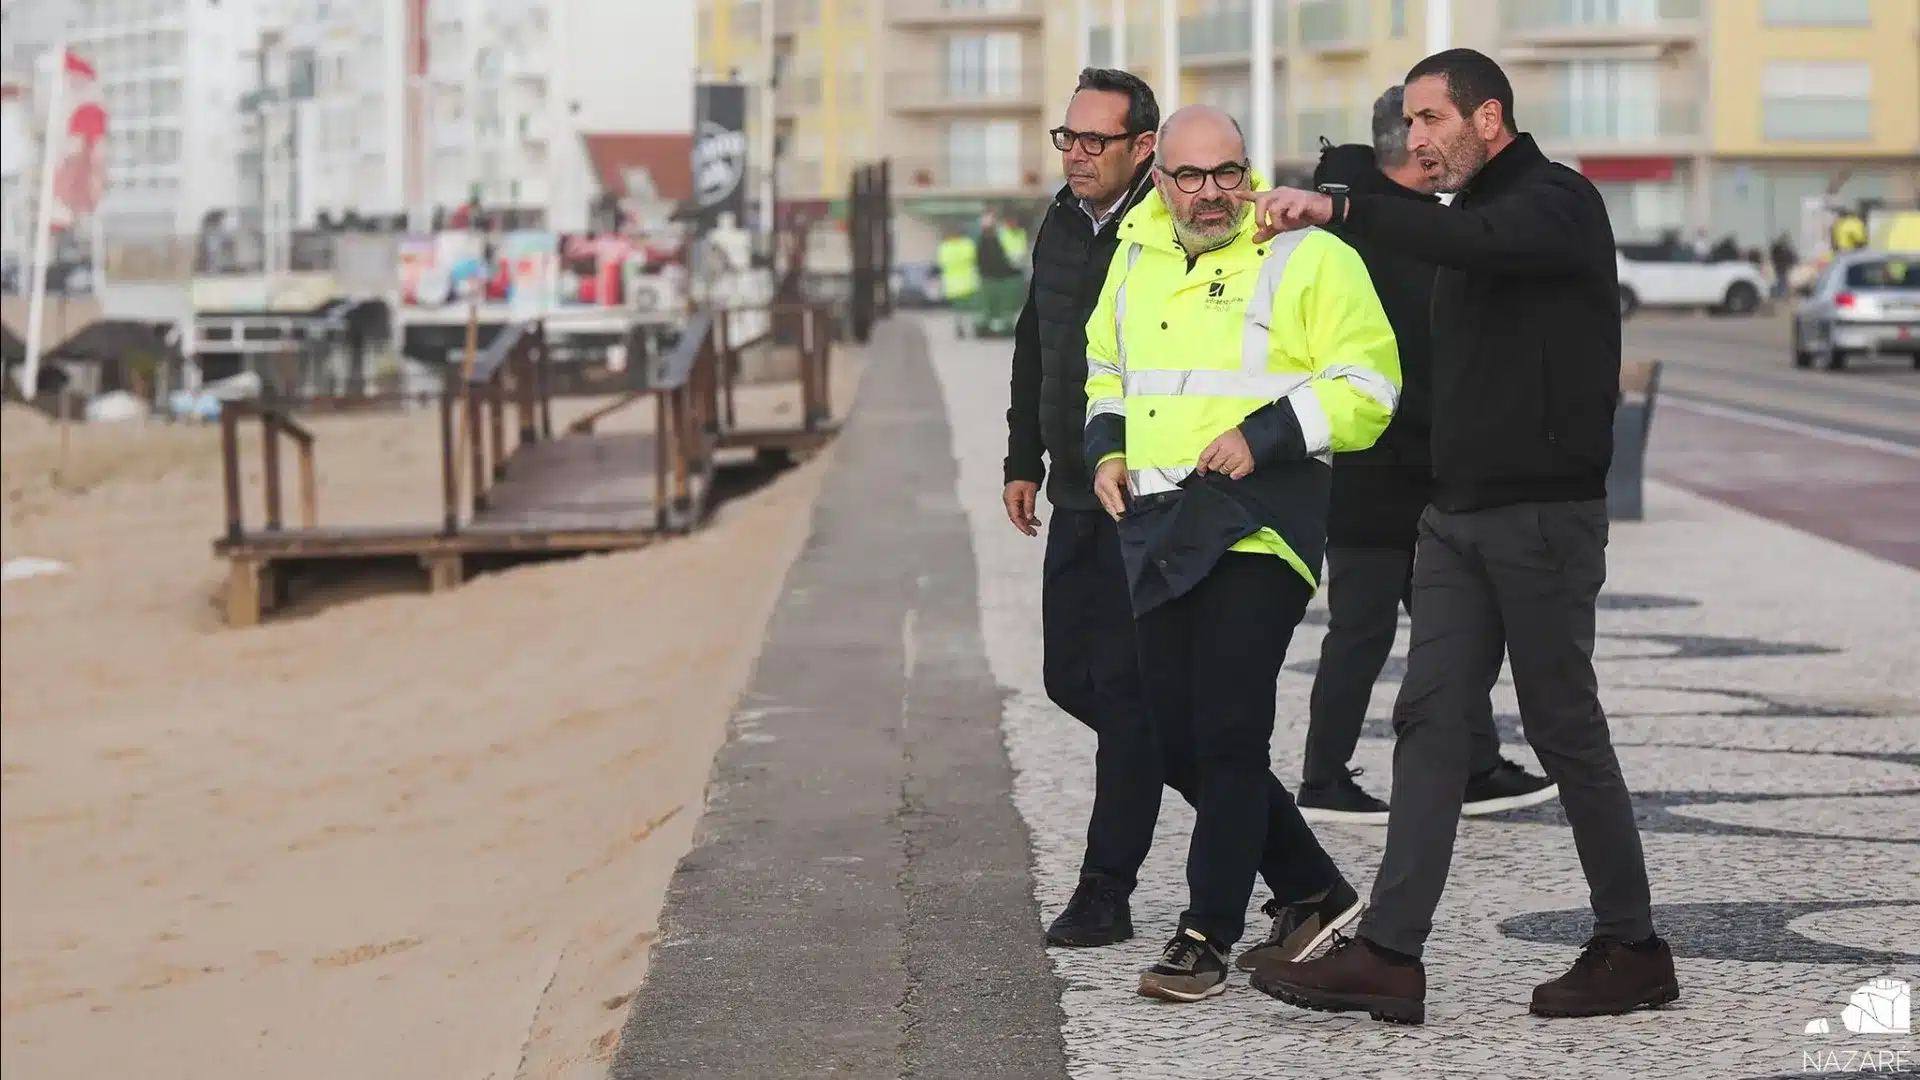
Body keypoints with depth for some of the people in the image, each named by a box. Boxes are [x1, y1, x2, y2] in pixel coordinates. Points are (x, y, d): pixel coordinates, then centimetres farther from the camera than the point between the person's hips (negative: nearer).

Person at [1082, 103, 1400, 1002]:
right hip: (1157, 525, 7)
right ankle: (1315, 893, 25)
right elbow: (1106, 366, 30)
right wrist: (1108, 446, 12)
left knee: (1228, 737, -9)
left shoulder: (1305, 256, -5)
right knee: (1177, 740, 9)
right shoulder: (1136, 258, 14)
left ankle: (1206, 936, 1)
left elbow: (1367, 386, -8)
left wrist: (1261, 435, -17)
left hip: (1257, 524, -7)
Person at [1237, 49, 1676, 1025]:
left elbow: (1476, 243, -32)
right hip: (1458, 514, 8)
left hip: (1544, 514, -8)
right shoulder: (1473, 214, 17)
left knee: (1564, 728, 0)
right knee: (1429, 721, 0)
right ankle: (1390, 955, -3)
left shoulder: (1559, 203, -9)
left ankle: (1632, 948, 13)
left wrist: (1337, 208, -39)